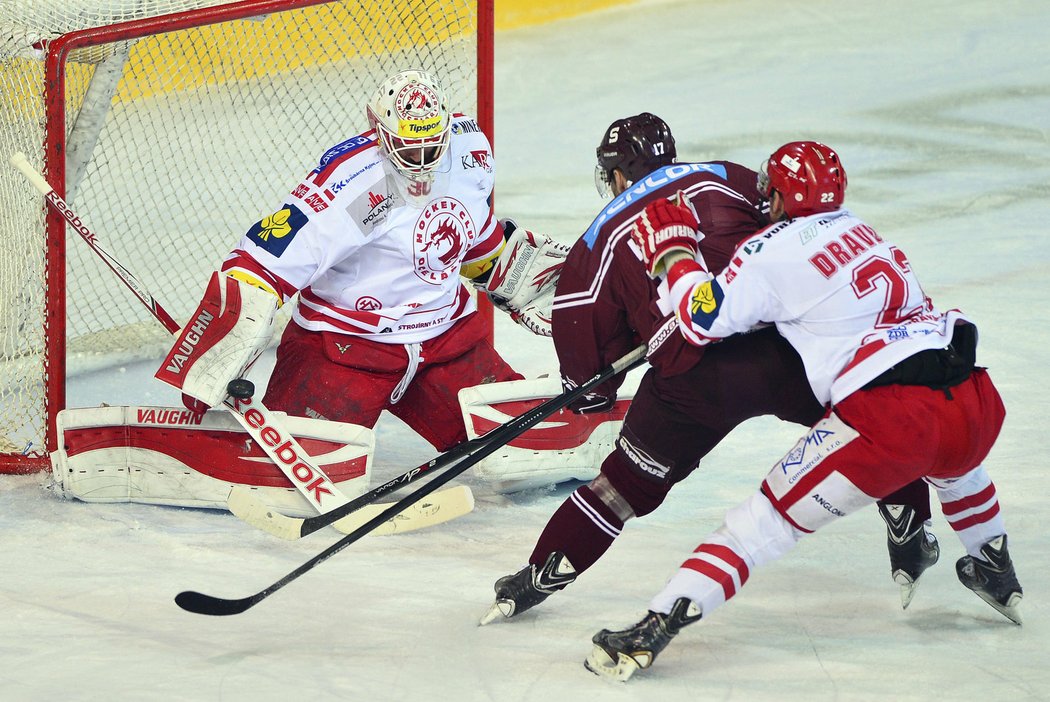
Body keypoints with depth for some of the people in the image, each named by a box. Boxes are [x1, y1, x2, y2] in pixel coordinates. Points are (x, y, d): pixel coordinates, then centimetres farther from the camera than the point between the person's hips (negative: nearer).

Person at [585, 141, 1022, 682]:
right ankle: (996, 575, 53)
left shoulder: (776, 249, 1)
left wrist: (673, 252, 14)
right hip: (977, 406, 6)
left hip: (890, 421, -6)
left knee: (769, 516, 0)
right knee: (950, 460, 43)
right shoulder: (864, 233, 24)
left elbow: (704, 320, -1)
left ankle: (658, 624, -9)